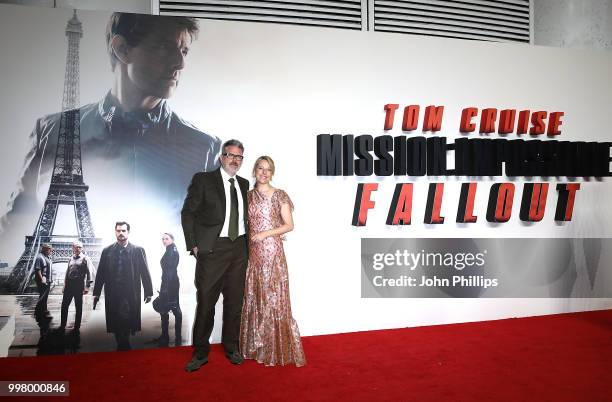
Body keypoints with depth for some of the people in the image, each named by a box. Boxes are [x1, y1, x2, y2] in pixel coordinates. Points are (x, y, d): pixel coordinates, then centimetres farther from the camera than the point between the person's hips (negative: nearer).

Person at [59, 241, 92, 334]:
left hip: (79, 285, -5)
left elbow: (89, 273, -8)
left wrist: (87, 286, -15)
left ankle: (77, 327, 12)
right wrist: (65, 284, 13)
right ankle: (62, 325, 20)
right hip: (69, 285, 5)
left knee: (78, 307, 4)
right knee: (64, 305, 8)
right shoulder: (71, 259, 14)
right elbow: (67, 272, 18)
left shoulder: (85, 259, -3)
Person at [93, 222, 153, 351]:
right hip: (112, 294, 2)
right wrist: (96, 293, 5)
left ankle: (124, 344, 17)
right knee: (115, 321, 5)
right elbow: (100, 273, 8)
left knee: (126, 320, -4)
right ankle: (122, 345, 20)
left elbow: (144, 272, 0)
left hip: (131, 294, -2)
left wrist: (149, 292, -2)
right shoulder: (107, 251, 9)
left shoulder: (138, 250, 2)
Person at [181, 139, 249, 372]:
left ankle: (231, 348, 28)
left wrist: (247, 242, 8)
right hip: (212, 249, -4)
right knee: (205, 302, 2)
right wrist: (193, 245, -9)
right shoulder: (203, 180, -2)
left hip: (239, 249, 5)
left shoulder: (244, 184, 13)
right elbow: (187, 212, -3)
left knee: (235, 301, 12)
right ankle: (200, 353, 17)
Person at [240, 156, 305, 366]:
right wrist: (250, 236, 1)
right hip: (253, 253, 4)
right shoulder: (248, 196, 12)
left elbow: (289, 225, -3)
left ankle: (277, 349, 10)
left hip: (272, 252, -4)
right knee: (254, 298, 8)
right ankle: (256, 346, 21)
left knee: (274, 298, -1)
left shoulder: (279, 195, 0)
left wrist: (265, 234, -12)